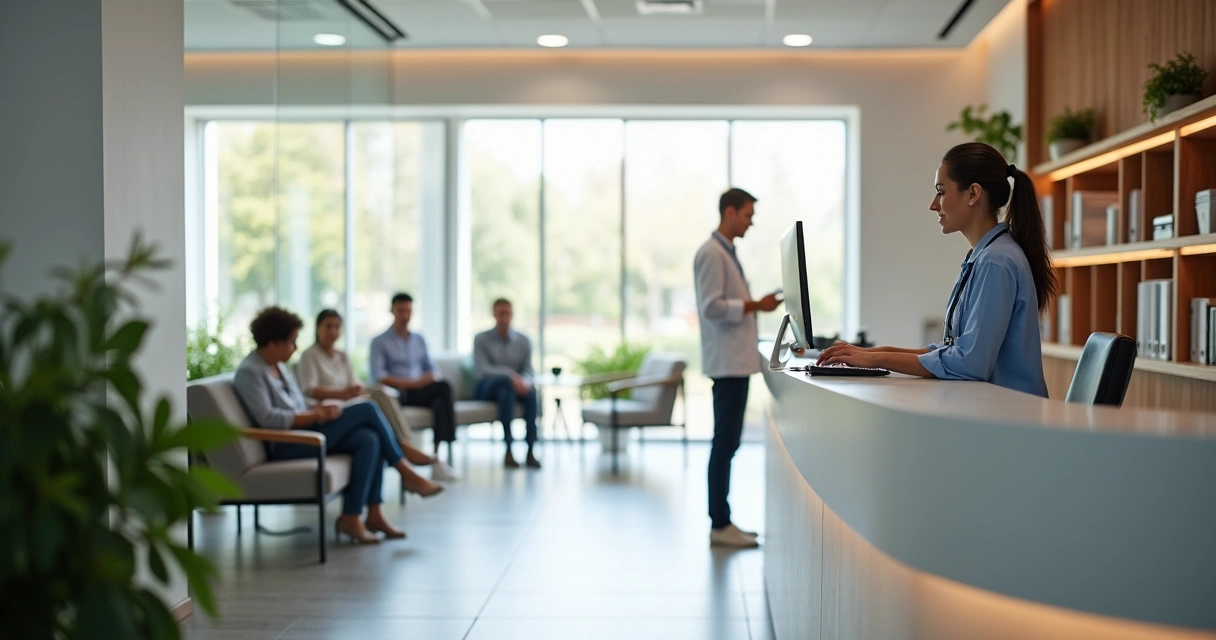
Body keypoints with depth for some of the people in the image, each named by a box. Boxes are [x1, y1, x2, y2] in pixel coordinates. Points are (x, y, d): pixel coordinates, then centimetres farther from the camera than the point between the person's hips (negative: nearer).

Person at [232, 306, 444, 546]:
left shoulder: (279, 366, 16)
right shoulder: (249, 372, -12)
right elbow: (267, 418, -21)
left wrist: (319, 410, -3)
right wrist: (315, 415, -17)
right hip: (286, 446, -9)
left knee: (369, 439, -18)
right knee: (367, 410, -16)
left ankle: (373, 514, -17)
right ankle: (406, 474, -4)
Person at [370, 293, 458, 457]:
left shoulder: (419, 340, 21)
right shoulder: (379, 342, 4)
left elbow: (431, 371, 18)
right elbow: (378, 376, -7)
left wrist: (428, 379, -8)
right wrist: (410, 383, -17)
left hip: (422, 392, 5)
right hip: (398, 395, -4)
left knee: (440, 402, -32)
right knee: (444, 387, -31)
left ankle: (439, 449, -39)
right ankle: (448, 447, -29)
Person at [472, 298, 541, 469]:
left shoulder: (524, 341, 10)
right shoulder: (481, 339, 1)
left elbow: (528, 370, 1)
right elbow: (482, 369, -13)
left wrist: (525, 381, -25)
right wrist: (511, 375, -28)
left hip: (512, 387, 3)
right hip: (486, 389, -3)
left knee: (530, 391, -33)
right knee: (505, 381, -37)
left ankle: (531, 451, -37)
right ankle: (508, 450, -43)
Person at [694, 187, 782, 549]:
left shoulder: (726, 252, 18)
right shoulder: (712, 253, -12)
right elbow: (712, 307, -20)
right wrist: (755, 306, -18)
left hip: (736, 361, 10)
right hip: (726, 362, -10)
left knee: (728, 442, 11)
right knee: (725, 443, -7)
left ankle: (722, 521, 16)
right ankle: (720, 525, -2)